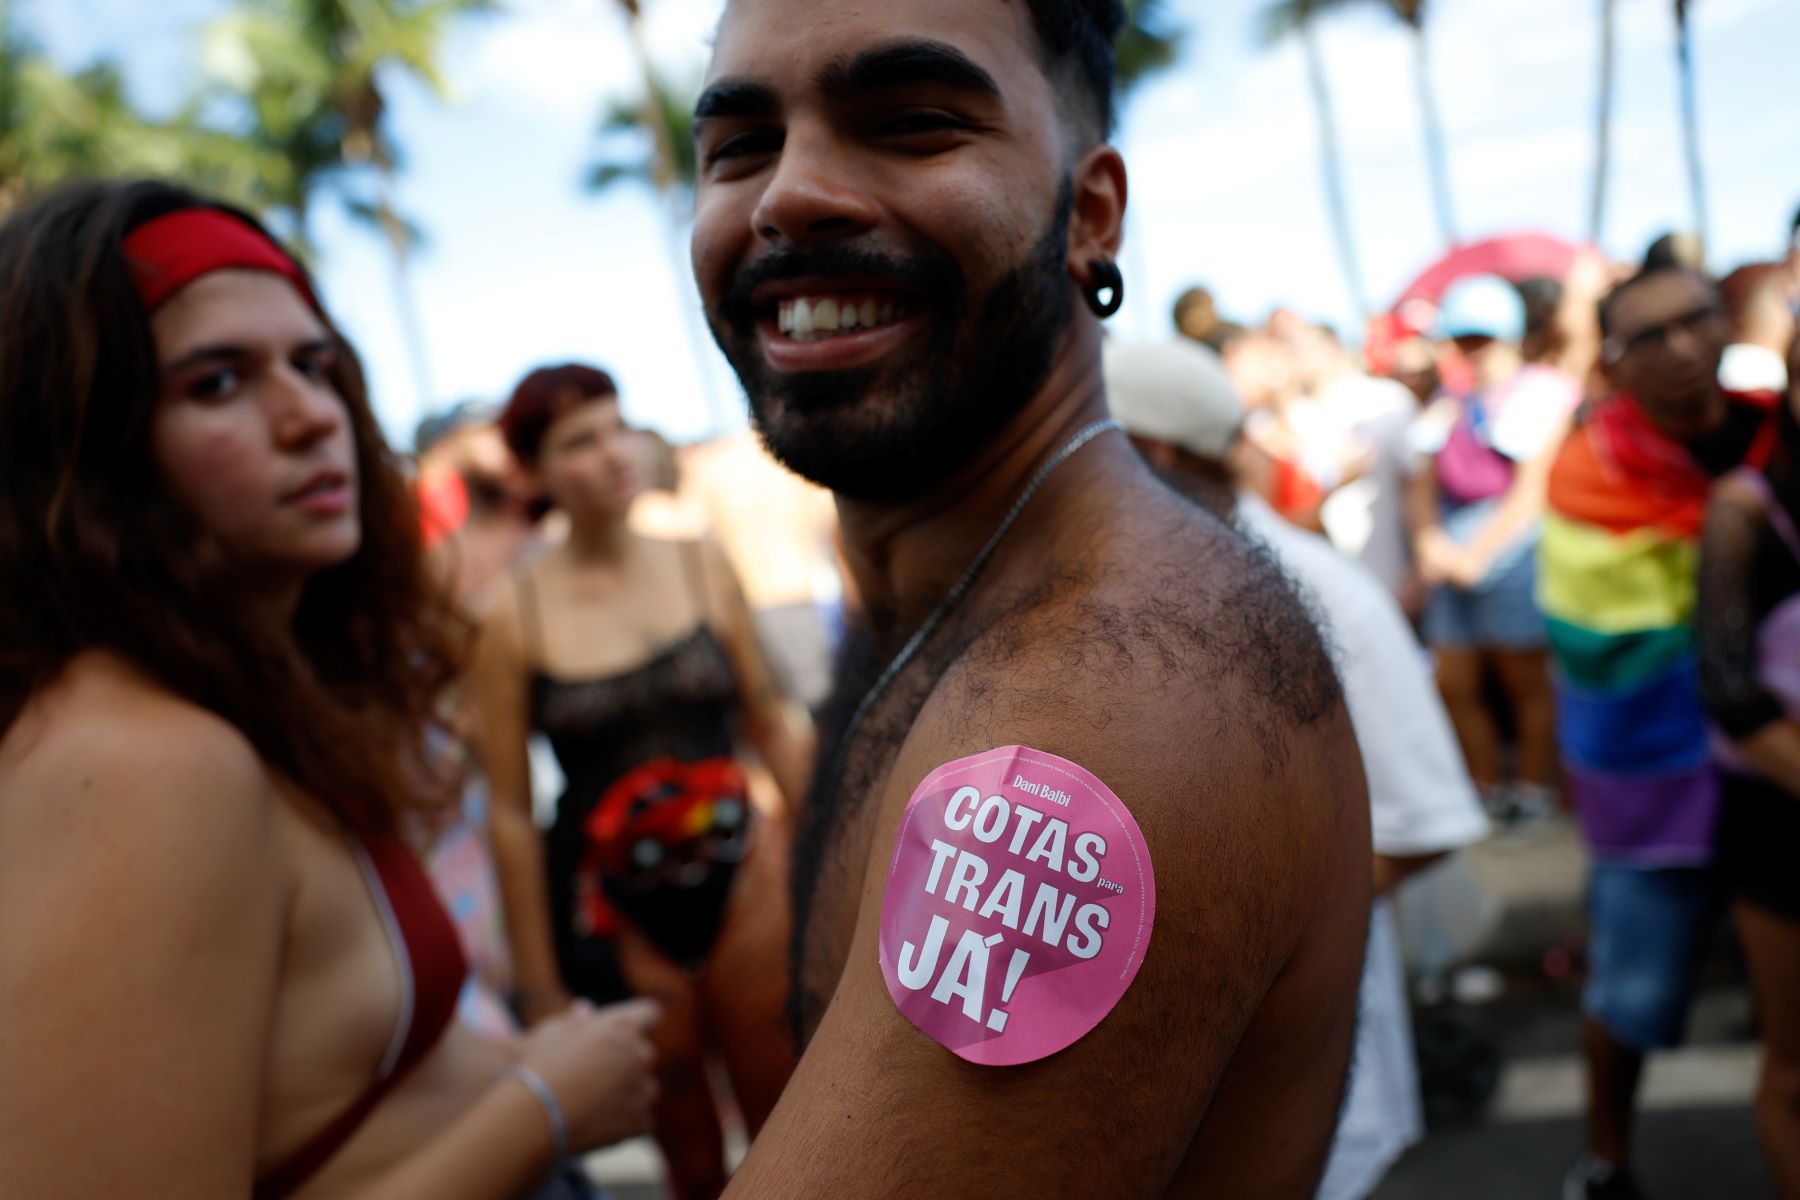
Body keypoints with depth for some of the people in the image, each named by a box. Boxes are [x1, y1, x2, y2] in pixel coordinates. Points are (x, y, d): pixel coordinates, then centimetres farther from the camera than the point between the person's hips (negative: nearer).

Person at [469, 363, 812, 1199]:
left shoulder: (702, 566, 2)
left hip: (744, 873, 2)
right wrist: (541, 987, -3)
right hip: (614, 904, -2)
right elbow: (510, 813, -5)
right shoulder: (514, 618, -8)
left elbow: (771, 723, 8)